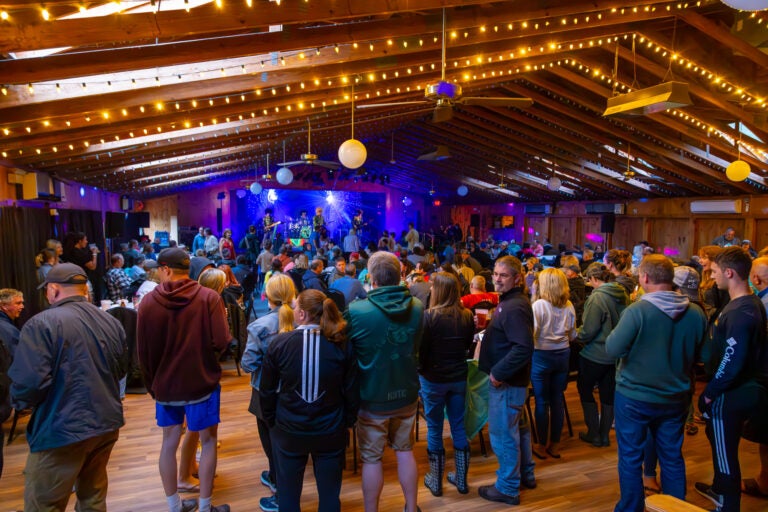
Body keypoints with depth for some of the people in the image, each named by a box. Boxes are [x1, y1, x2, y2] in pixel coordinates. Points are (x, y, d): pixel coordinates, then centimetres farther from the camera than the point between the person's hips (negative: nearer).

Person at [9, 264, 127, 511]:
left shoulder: (41, 323, -14)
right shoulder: (112, 322, 7)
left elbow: (29, 383, -20)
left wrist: (18, 402, 0)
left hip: (62, 431, -6)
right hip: (107, 423, 7)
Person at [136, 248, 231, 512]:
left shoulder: (148, 302, -6)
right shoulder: (209, 297, -13)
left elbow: (143, 351, -1)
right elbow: (221, 341, -19)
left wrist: (152, 382, 14)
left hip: (165, 383, 3)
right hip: (202, 381, -2)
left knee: (169, 442, 17)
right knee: (208, 441, 12)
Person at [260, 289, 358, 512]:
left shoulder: (279, 342, -13)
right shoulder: (342, 344, -11)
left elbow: (267, 391, -4)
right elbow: (351, 391, -4)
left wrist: (271, 421, 11)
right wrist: (348, 422, 11)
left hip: (288, 431, 0)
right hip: (331, 431, 1)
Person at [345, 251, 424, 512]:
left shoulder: (356, 311, -22)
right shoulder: (417, 307, -6)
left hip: (372, 397, -4)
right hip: (406, 393, 5)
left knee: (371, 458, 11)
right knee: (405, 451, 20)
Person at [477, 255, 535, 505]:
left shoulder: (514, 307, -23)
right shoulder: (511, 302, 10)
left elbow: (524, 348, -31)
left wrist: (498, 373, -24)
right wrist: (500, 371, 12)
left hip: (506, 380, -11)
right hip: (510, 377, 11)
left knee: (502, 433, 3)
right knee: (516, 428, 23)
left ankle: (508, 488, 18)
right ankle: (525, 474, 39)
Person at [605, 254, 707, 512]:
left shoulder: (637, 310, -22)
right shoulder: (696, 313, -6)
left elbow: (612, 349, -20)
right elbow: (700, 355, 6)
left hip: (634, 397, -4)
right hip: (676, 397, 5)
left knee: (630, 458, 12)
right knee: (673, 458, 20)